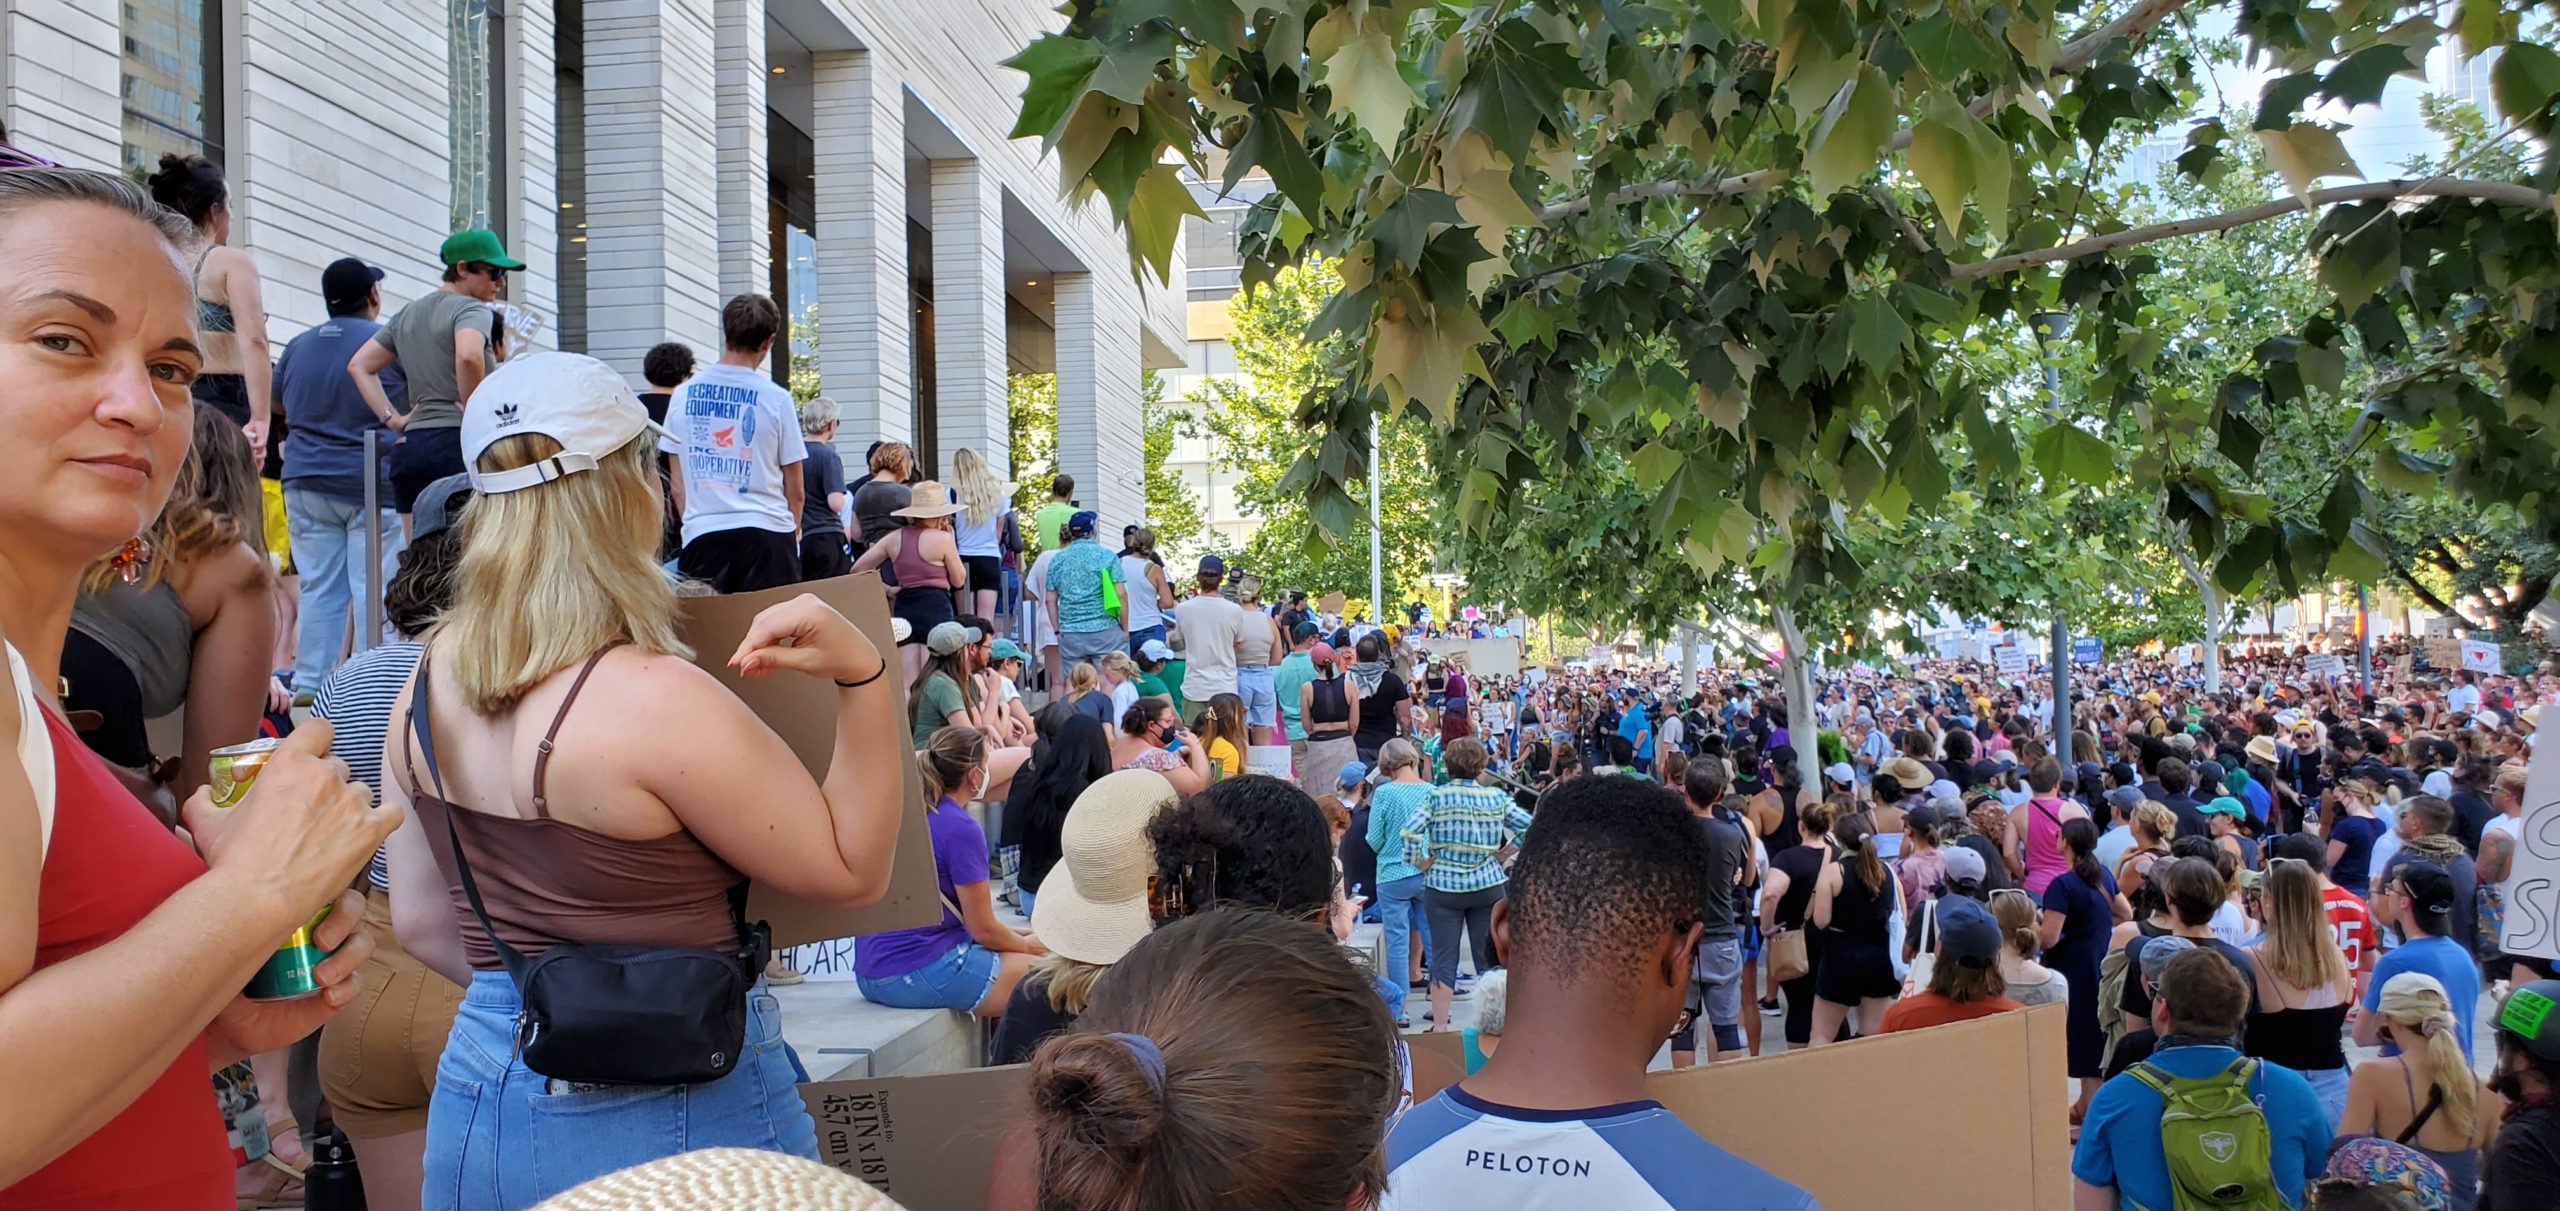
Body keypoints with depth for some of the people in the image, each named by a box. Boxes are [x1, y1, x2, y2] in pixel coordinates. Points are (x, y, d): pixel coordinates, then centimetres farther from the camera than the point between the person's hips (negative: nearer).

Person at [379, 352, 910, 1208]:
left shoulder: (430, 680, -1)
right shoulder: (655, 703, -24)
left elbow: (419, 922, 9)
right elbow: (853, 869, -14)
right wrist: (862, 676, -19)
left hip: (482, 1101, 6)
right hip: (669, 1115, -6)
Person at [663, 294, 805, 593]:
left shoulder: (684, 394, 6)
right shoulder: (776, 399, -3)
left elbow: (678, 485, 12)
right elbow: (795, 491, 3)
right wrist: (794, 529, 19)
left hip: (701, 534, 3)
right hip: (764, 532, -3)